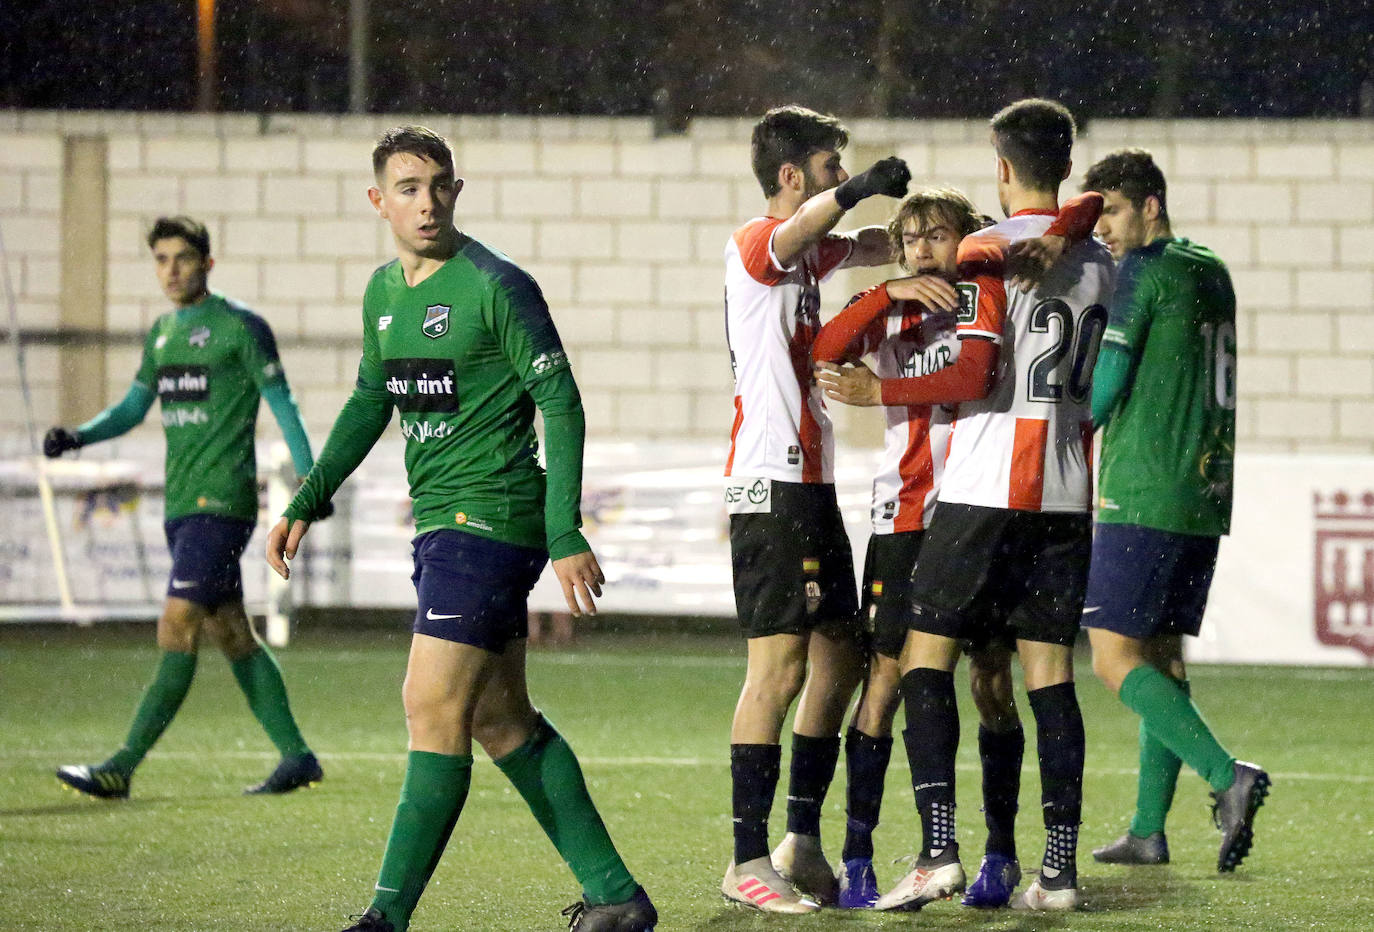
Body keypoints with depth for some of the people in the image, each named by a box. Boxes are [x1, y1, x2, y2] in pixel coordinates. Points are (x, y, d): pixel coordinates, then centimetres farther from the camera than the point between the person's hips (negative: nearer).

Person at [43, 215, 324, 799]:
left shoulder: (240, 327, -6)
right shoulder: (163, 331, 16)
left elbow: (282, 406, -5)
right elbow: (133, 407, 22)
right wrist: (77, 438, 5)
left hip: (221, 504, -8)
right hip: (181, 505, 8)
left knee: (177, 630, -12)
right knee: (230, 634, 10)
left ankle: (121, 770, -16)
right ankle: (295, 757, 17)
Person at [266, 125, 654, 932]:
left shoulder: (496, 286, -12)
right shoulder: (384, 291, 12)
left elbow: (561, 405, -13)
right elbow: (370, 403, 26)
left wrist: (565, 536, -18)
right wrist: (307, 504, 23)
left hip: (489, 520, -9)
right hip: (442, 524, 9)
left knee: (433, 707, -12)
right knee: (501, 719, 10)